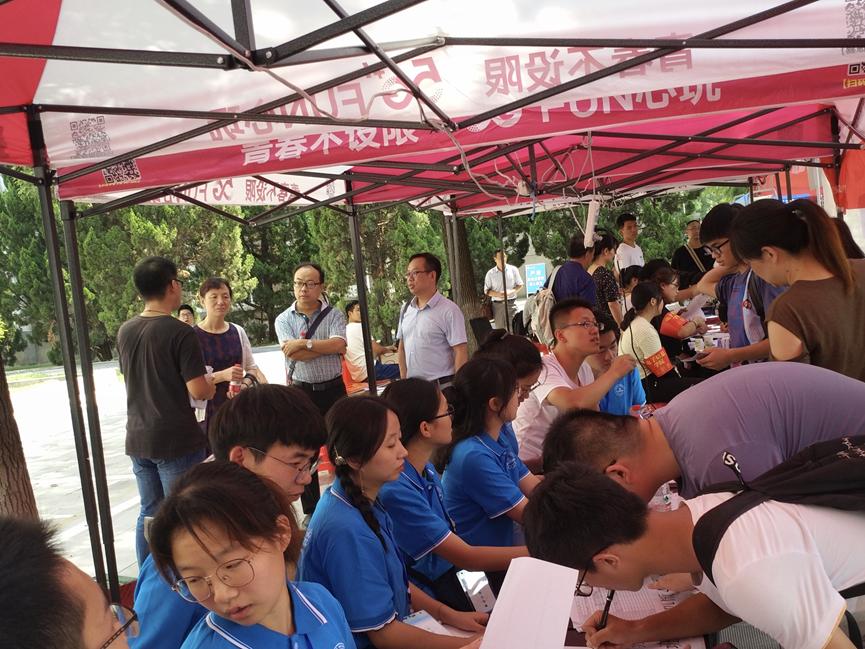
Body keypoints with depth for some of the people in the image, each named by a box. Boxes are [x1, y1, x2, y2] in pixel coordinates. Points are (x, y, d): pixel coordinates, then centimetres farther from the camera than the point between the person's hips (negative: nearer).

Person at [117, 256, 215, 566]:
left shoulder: (125, 331, 6)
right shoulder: (180, 332, -16)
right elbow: (198, 390, -20)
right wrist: (213, 386, 3)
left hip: (138, 438, 7)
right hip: (176, 439, -7)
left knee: (149, 512, 17)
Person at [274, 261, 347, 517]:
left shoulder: (334, 315, 1)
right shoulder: (284, 319, 1)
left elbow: (339, 344, -18)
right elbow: (293, 354, -15)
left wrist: (305, 343, -17)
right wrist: (327, 346, -12)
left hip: (334, 389, 0)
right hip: (302, 392, 1)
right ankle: (310, 511, 22)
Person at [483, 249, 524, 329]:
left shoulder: (513, 269, 5)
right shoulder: (490, 273, 3)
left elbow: (520, 285, 11)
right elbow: (486, 290, 5)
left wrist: (511, 291, -10)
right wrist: (498, 294, -13)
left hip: (511, 303, 0)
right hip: (497, 304, 0)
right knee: (500, 330, 2)